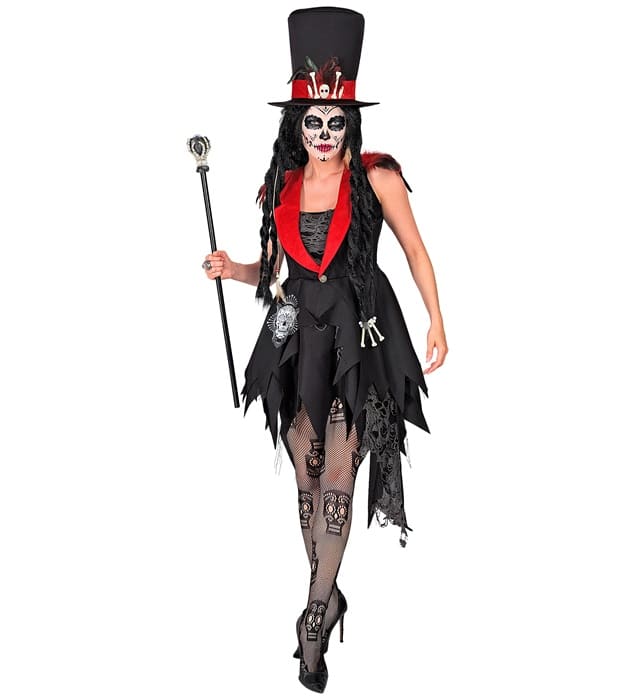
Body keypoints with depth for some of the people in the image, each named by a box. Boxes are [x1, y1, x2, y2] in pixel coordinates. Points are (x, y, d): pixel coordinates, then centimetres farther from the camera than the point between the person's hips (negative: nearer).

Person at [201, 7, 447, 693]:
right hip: (298, 337, 4)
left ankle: (316, 615, 3)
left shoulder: (375, 176, -4)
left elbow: (415, 250, 3)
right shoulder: (279, 187, 8)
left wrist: (437, 323, 0)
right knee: (306, 474, 8)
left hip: (358, 337, -4)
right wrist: (232, 269, -3)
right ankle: (327, 594, 23)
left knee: (336, 476, -8)